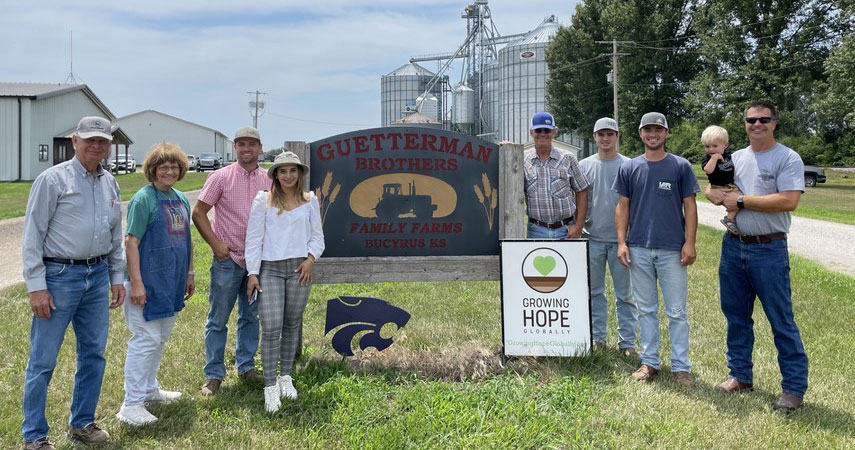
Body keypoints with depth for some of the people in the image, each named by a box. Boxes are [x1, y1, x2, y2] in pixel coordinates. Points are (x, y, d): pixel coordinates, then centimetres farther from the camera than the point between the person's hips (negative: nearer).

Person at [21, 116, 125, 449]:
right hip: (59, 276, -6)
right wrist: (36, 286, -13)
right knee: (43, 360, 1)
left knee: (93, 353, 12)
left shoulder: (110, 184, 11)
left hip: (97, 276, 6)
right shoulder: (53, 179, -7)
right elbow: (32, 235, -8)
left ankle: (82, 423, 28)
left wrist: (117, 277, 14)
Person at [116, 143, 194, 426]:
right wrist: (136, 283, -21)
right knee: (146, 339, -6)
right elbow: (131, 242, -17)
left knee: (161, 337, 18)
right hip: (148, 280, -8)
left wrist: (189, 273, 19)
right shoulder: (143, 199, -12)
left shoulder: (181, 199, 11)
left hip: (172, 281, 8)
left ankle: (149, 388, 33)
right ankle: (132, 404, 3)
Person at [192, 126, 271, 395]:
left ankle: (246, 367, 28)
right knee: (218, 319, 3)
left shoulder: (268, 180, 5)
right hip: (228, 259, -4)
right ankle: (214, 375, 13)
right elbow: (198, 213, -3)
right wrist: (215, 243, -10)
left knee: (250, 317, 14)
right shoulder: (221, 177, -4)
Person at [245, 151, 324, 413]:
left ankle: (286, 377, 27)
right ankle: (270, 387, 1)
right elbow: (254, 238, 0)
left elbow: (317, 236, 11)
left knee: (292, 325, 11)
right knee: (271, 328, -8)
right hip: (270, 269, -2)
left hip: (299, 268, 2)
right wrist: (253, 273, -5)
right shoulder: (263, 201, 1)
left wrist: (310, 258, -6)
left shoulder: (310, 201, 8)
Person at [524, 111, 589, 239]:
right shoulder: (523, 159, 5)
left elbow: (581, 192, 7)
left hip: (566, 230, 0)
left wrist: (578, 226, -1)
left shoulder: (568, 158, 5)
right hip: (536, 231, 0)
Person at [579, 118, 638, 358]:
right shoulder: (584, 166, 6)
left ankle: (627, 341, 12)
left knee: (625, 293, 3)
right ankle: (597, 337, 22)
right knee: (594, 291, 11)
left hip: (620, 238, -1)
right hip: (592, 238, 2)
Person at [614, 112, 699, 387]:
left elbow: (689, 206, 2)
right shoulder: (629, 168, 8)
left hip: (672, 250, -2)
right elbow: (623, 207, 9)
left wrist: (689, 243, -7)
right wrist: (622, 242, 0)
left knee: (677, 311, 2)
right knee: (646, 309, 10)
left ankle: (681, 366, 11)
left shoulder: (681, 166, 3)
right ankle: (649, 362, 20)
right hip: (638, 250, 2)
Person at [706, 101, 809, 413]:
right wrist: (720, 195, -11)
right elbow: (711, 191, 13)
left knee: (781, 320, -1)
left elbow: (788, 201, -18)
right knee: (736, 315, 13)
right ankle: (740, 375, 27)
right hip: (733, 246, 6)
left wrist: (741, 201, -14)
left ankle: (794, 387, 9)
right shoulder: (735, 158, 12)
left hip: (769, 250, -6)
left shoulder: (788, 158, -6)